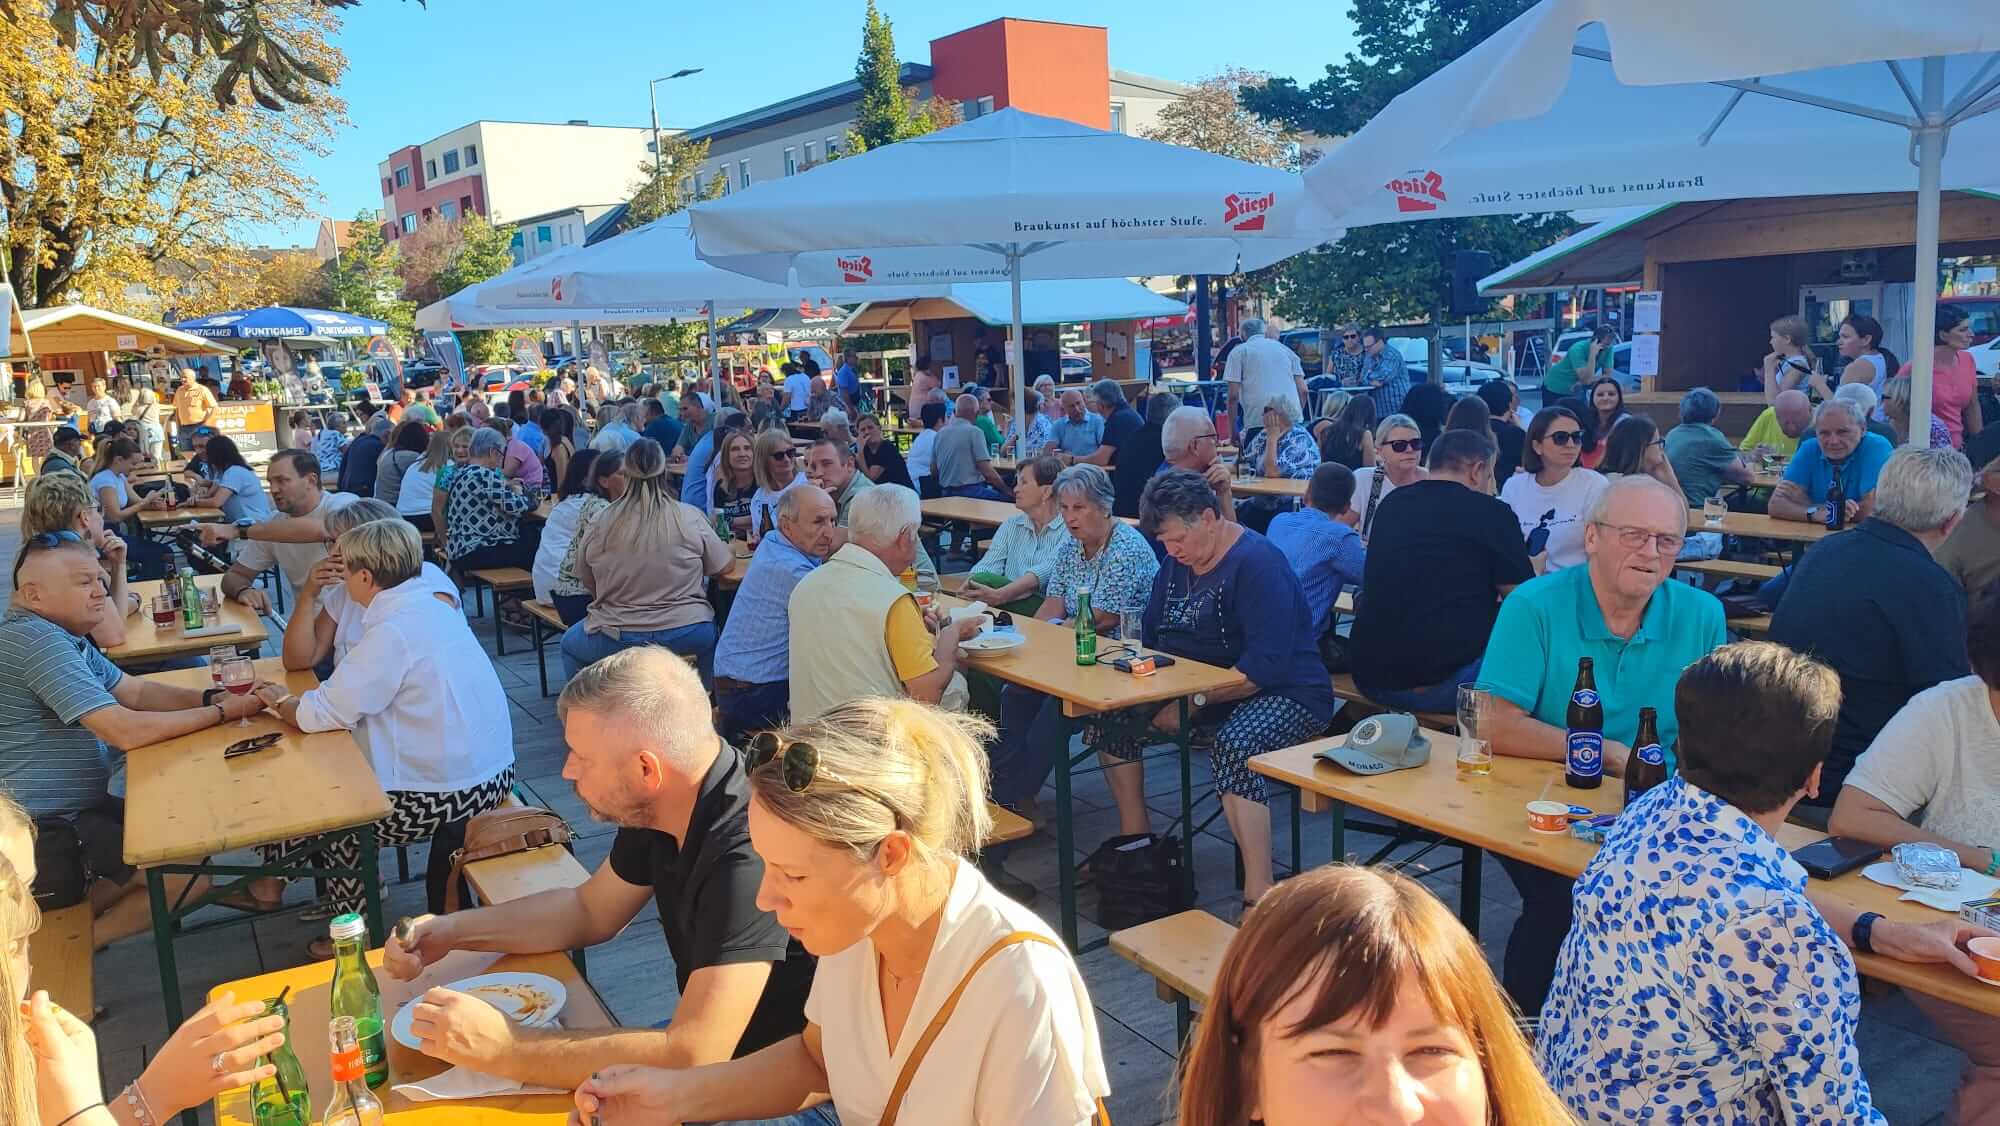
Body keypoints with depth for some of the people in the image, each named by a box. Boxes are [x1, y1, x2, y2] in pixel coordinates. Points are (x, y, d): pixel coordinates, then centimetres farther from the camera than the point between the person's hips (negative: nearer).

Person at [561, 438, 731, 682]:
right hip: (688, 636, 0)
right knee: (711, 634, 34)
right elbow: (724, 565, 2)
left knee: (570, 644, 30)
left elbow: (587, 583, 6)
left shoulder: (599, 525, -8)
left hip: (616, 640, 0)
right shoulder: (690, 517, -10)